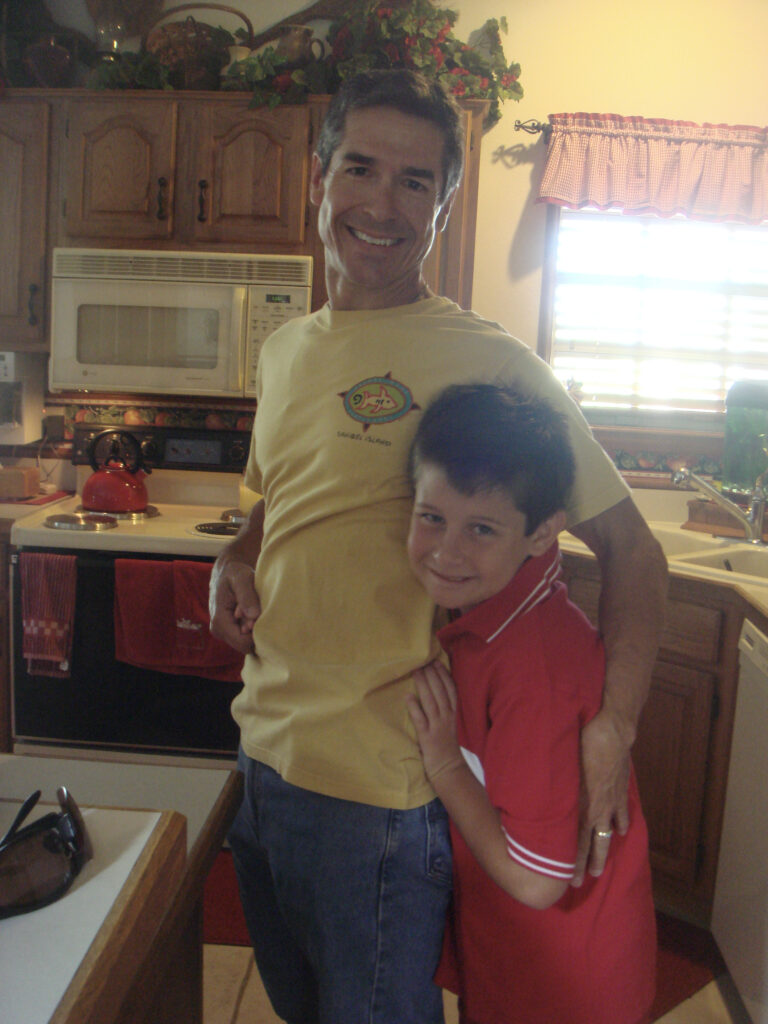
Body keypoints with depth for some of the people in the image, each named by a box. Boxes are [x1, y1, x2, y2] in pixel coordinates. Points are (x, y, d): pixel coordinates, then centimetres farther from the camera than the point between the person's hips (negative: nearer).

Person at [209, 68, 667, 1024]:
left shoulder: (487, 362, -16)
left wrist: (613, 727, -23)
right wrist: (235, 561, 0)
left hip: (378, 790, -6)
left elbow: (629, 547, -11)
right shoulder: (284, 349, 5)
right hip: (263, 753, 7)